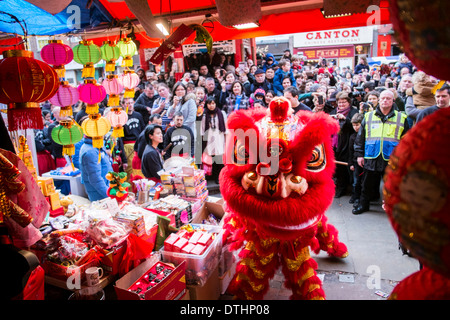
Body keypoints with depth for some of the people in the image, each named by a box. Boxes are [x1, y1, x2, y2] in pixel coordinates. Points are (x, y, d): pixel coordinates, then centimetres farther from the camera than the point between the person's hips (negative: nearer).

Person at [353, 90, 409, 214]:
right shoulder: (368, 116, 8)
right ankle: (363, 205, 26)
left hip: (392, 160, -1)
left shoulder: (401, 118, 6)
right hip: (371, 159, 1)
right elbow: (360, 137, 9)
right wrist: (359, 154, 4)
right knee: (368, 185, 10)